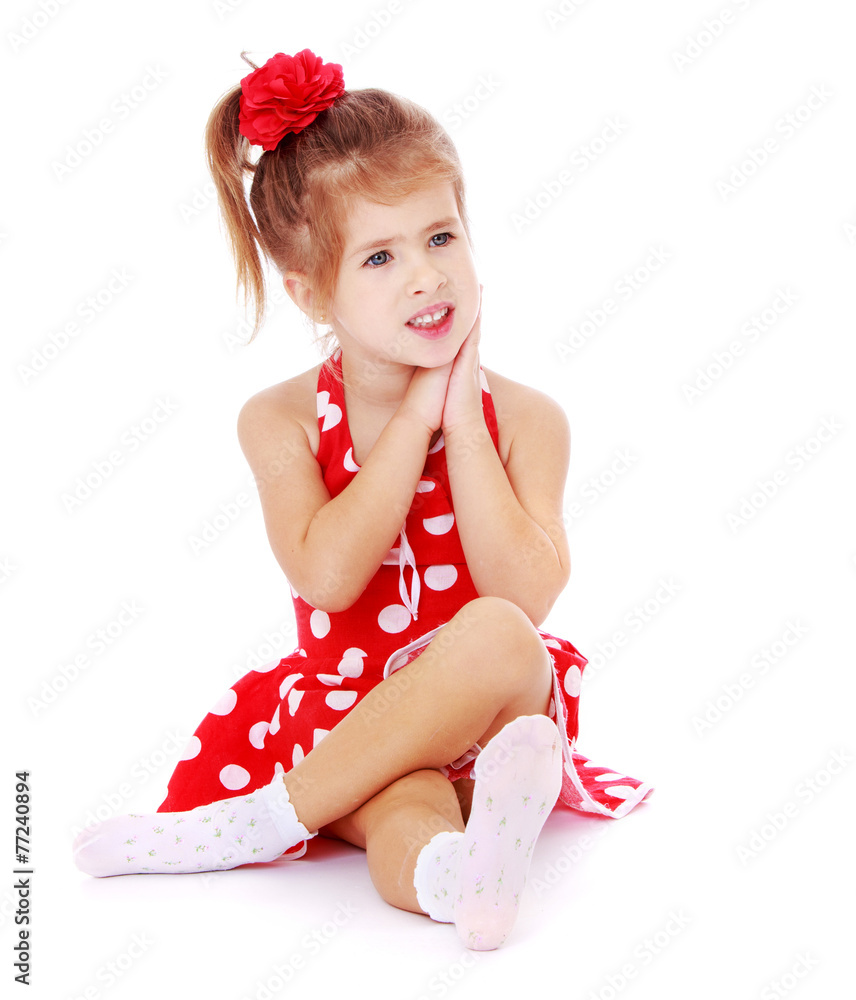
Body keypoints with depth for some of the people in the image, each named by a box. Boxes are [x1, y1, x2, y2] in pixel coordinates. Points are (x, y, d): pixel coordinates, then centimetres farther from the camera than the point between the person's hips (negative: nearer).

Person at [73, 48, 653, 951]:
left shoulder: (523, 420, -5)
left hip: (491, 703, 1)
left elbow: (526, 595, -18)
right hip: (345, 706, 0)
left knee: (496, 634, -35)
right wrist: (418, 413, -17)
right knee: (397, 821, -35)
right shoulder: (281, 421, -4)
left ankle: (265, 815, -24)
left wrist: (463, 420, -16)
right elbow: (327, 575, -20)